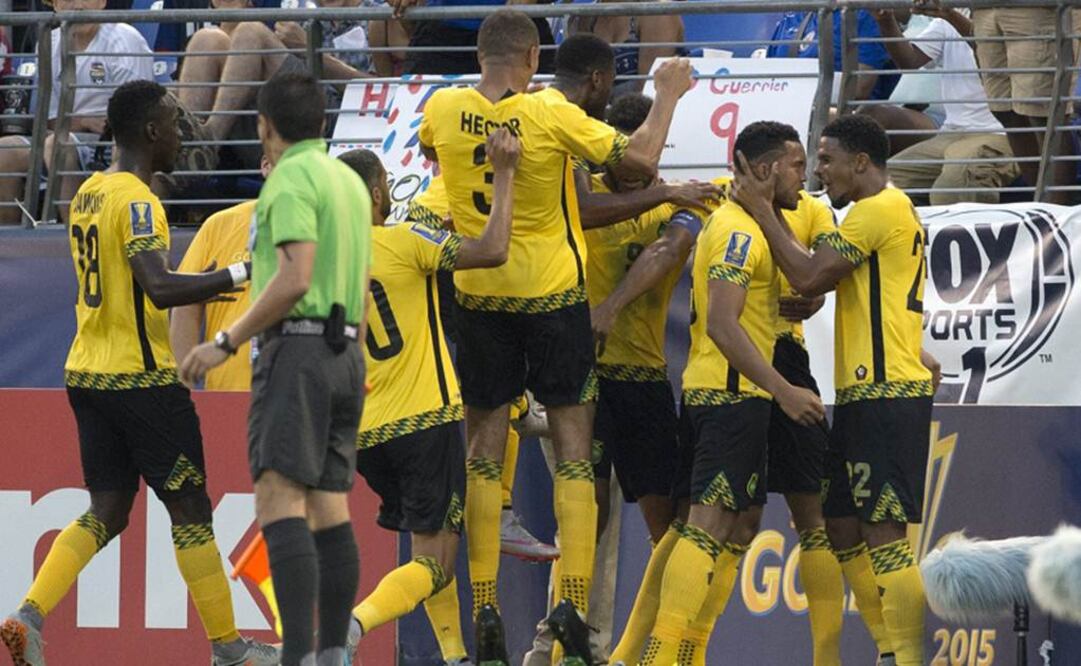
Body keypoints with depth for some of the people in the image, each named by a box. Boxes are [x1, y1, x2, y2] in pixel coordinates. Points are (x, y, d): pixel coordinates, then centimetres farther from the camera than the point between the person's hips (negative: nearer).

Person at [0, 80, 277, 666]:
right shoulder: (136, 200, -16)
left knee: (107, 512, 10)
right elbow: (160, 288, -28)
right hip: (142, 377, -8)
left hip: (87, 373, 8)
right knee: (189, 509, 2)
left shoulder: (88, 193, 12)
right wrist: (240, 274, -24)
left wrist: (203, 287, 20)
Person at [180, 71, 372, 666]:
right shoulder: (350, 182, 18)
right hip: (343, 356, 9)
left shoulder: (291, 181, -10)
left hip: (296, 349, -9)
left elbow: (295, 280, -21)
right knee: (329, 510, 8)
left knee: (279, 504, -15)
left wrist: (225, 343, -15)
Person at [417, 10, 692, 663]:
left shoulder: (444, 109, -6)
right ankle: (572, 601, -5)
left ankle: (485, 607, 3)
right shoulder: (552, 115, -16)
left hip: (479, 294, 3)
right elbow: (640, 157, -13)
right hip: (553, 293, -3)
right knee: (573, 443, 4)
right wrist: (669, 94, 3)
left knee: (485, 449, 8)